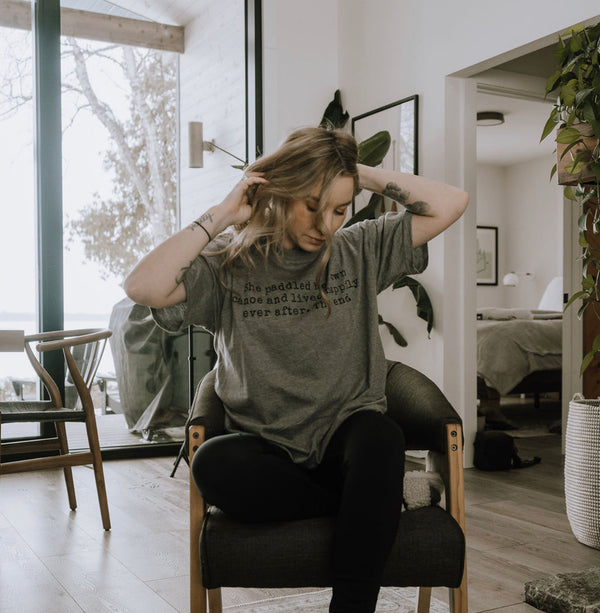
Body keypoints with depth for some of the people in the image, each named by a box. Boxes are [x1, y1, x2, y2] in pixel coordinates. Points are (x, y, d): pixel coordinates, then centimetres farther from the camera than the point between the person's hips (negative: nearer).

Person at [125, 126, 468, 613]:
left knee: (380, 436, -35)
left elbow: (452, 203, 3)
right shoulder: (231, 265, 3)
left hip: (347, 443, 1)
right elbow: (143, 287, -14)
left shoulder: (362, 251, 9)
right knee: (214, 465, -33)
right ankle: (378, 508, -16)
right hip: (267, 451, 0)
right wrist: (222, 215, -9)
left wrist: (368, 175, 1)